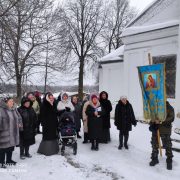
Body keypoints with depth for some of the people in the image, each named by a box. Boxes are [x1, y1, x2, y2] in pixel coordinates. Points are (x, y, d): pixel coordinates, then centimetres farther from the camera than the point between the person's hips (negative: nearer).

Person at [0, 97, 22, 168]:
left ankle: (9, 160, 36)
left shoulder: (14, 109, 8)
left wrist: (20, 124, 4)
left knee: (11, 147, 18)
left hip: (13, 133, 7)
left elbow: (19, 118, 20)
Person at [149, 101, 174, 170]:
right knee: (154, 145, 12)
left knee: (167, 146, 4)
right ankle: (154, 159, 28)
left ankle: (169, 161, 21)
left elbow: (171, 118, -16)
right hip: (155, 130, 4)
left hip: (165, 131, -4)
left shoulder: (169, 108, -7)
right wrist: (152, 125, -1)